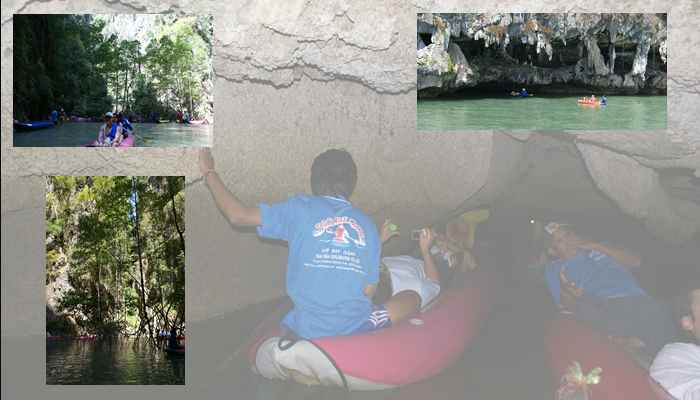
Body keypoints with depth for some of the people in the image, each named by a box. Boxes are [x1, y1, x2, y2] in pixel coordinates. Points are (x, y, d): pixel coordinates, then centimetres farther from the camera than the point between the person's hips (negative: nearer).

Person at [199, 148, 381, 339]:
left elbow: (239, 216, -6)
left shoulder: (301, 209, -4)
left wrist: (209, 172, 6)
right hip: (358, 331, 3)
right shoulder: (368, 225, 4)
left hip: (308, 333, -3)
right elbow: (369, 290, 3)